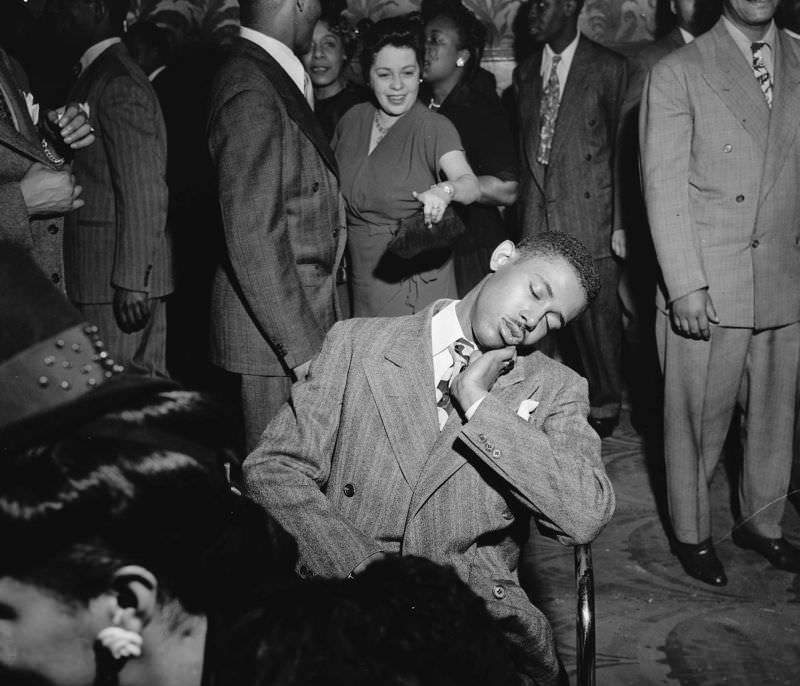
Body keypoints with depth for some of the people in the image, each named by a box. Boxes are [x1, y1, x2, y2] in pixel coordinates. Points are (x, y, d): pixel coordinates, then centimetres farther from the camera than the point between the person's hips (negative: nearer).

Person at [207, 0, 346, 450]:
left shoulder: (268, 80, 13)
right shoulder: (252, 94, -17)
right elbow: (253, 239, -21)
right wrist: (301, 346, -20)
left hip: (304, 318, 9)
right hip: (276, 330, -9)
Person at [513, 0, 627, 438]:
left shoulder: (608, 68, -1)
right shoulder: (524, 73, 14)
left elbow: (623, 147, -3)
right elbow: (524, 150, 15)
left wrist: (621, 222, -9)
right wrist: (522, 215, 8)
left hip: (590, 216, -4)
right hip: (536, 218, 4)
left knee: (597, 316, 2)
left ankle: (605, 405, 20)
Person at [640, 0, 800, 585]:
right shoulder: (677, 74, -3)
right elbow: (664, 188, -7)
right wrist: (685, 285, -13)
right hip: (705, 286, -4)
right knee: (698, 416, 6)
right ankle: (692, 533, 26)